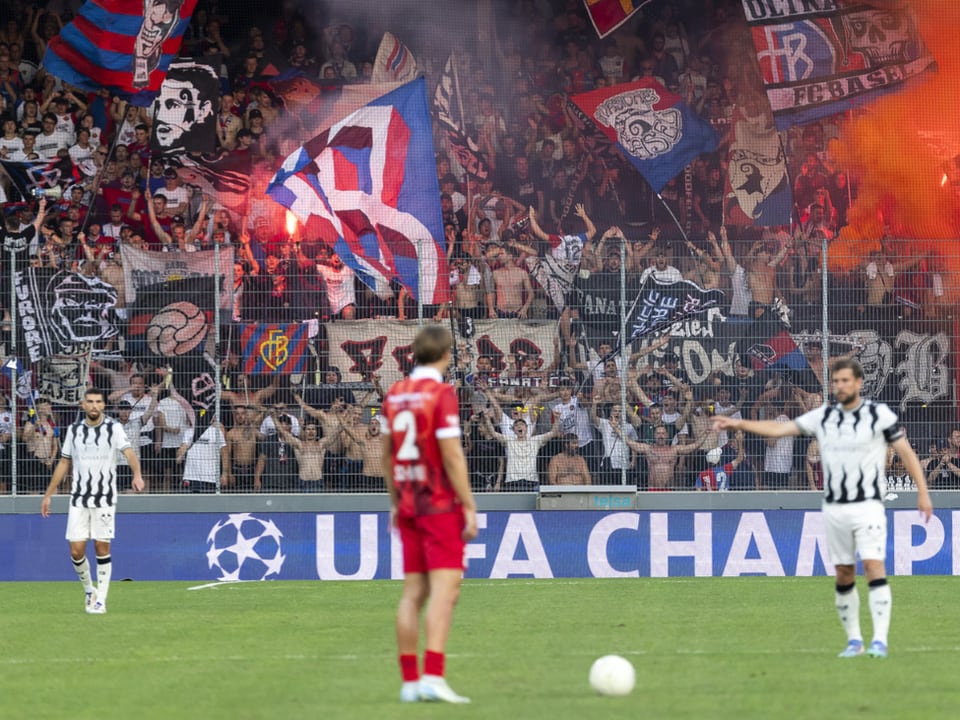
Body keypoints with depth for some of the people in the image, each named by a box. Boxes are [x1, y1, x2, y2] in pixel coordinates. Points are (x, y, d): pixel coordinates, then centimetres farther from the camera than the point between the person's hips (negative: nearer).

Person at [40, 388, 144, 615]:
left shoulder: (114, 428, -3)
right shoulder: (74, 430, 7)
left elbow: (128, 452, -19)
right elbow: (64, 464, 15)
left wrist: (137, 474, -39)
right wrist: (48, 494, 14)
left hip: (105, 498, -2)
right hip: (79, 498, 2)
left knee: (102, 547, -2)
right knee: (76, 550, -4)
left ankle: (100, 600, 6)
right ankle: (89, 590, 20)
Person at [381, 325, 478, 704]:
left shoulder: (396, 393, 9)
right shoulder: (441, 394, -12)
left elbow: (387, 452, 16)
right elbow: (452, 456, -16)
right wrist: (469, 507, -11)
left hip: (408, 506, 7)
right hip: (441, 505, -7)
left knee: (413, 592, 9)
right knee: (444, 590, -11)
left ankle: (410, 681, 8)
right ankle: (433, 676, -21)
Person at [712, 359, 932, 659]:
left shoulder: (879, 414, -3)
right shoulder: (823, 417, 7)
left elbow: (906, 451, 0)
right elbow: (779, 429, 6)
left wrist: (923, 492, -5)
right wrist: (738, 424, -4)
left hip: (868, 506, -4)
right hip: (834, 508, 4)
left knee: (874, 566, -16)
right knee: (843, 575, 6)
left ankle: (880, 640, -19)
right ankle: (854, 640, 14)